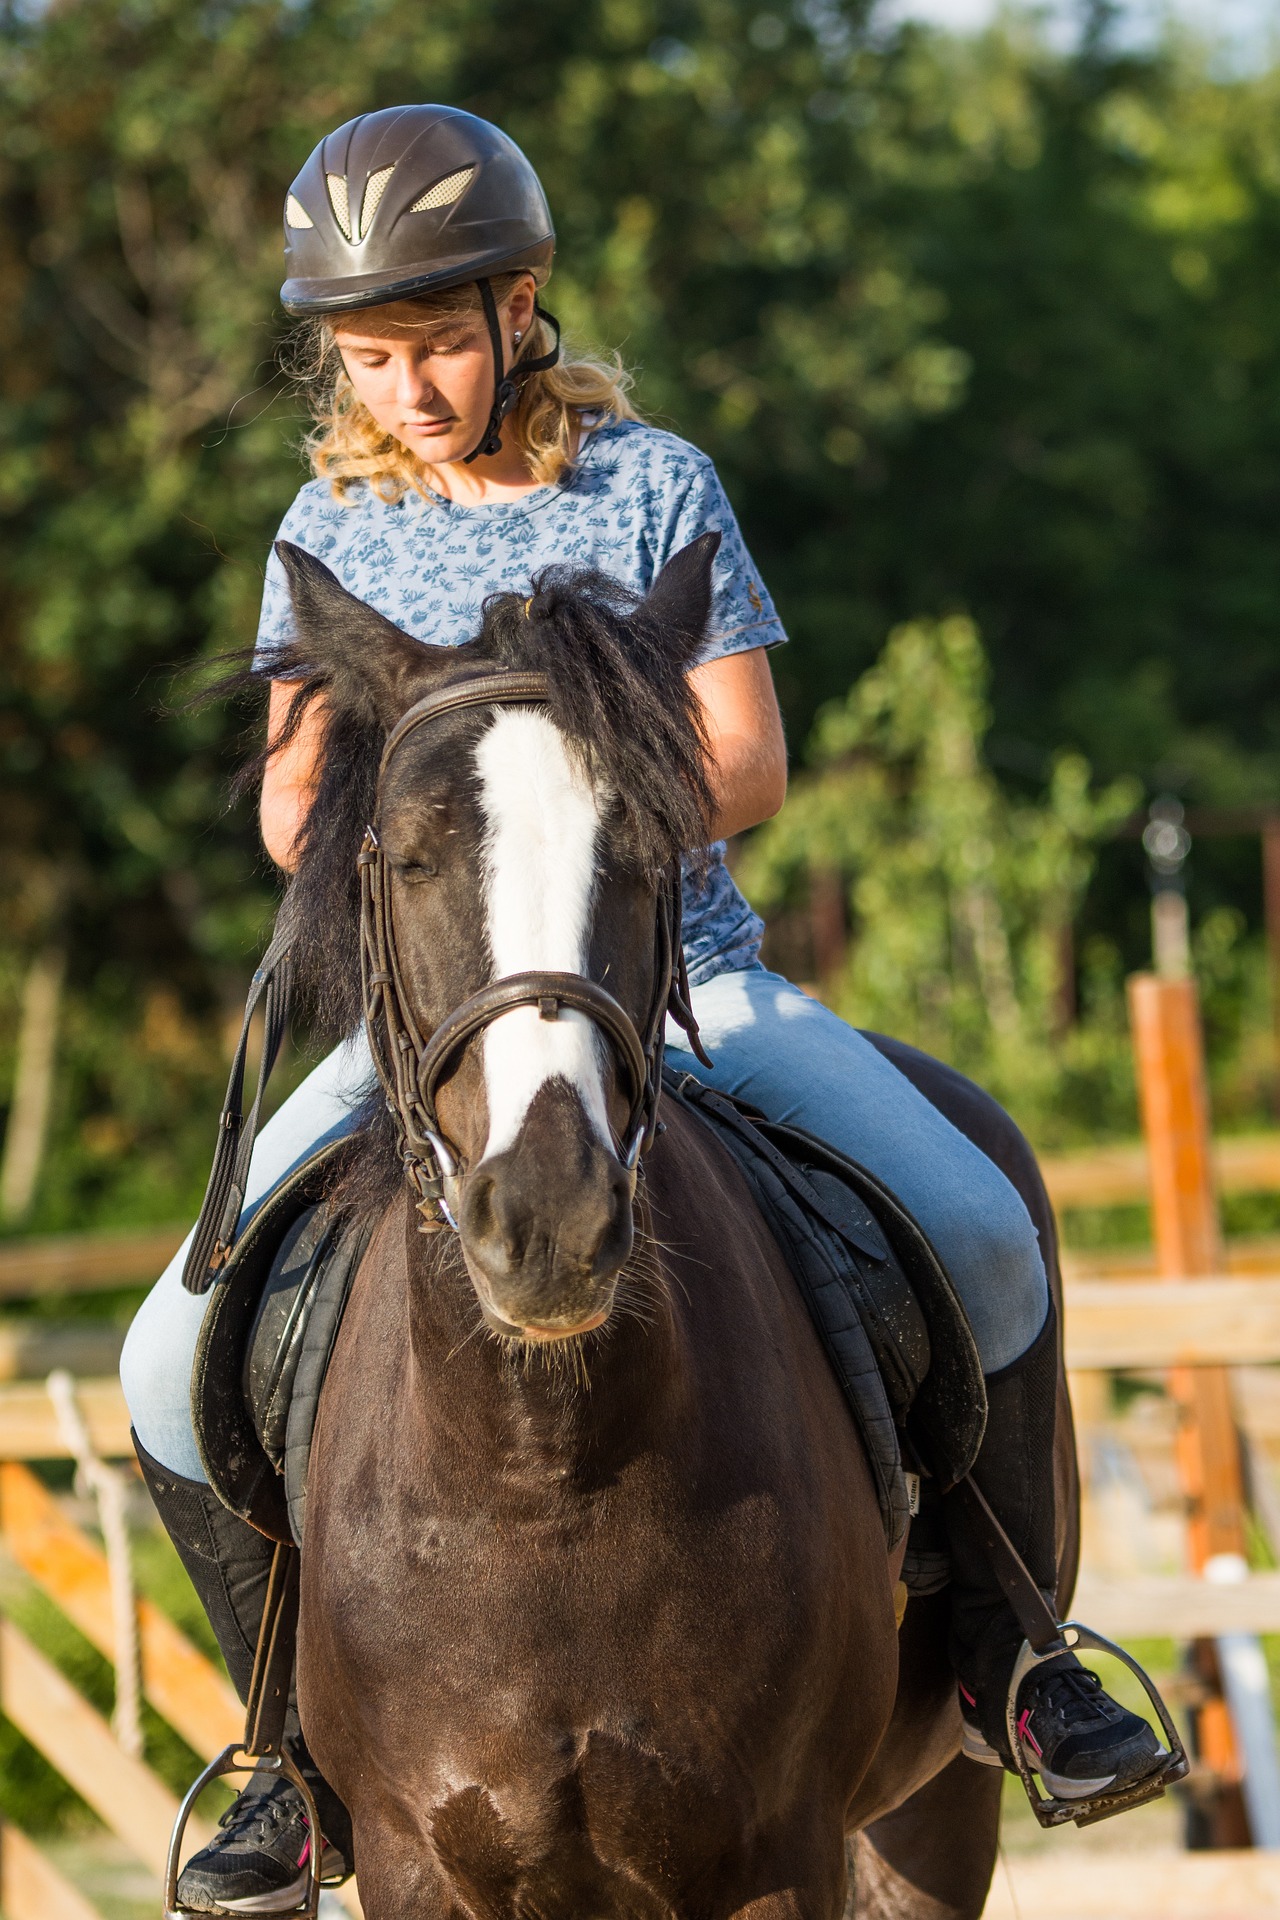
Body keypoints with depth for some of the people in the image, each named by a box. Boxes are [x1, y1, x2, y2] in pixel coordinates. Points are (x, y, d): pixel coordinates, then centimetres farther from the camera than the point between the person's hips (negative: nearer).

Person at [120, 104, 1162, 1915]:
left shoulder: (655, 487, -3)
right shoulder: (335, 526, 3)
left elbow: (749, 770, -4)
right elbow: (289, 786, 8)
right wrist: (316, 820, -16)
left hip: (682, 969, -2)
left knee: (977, 1238, -23)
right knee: (184, 1367, -16)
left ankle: (1000, 1646, 0)